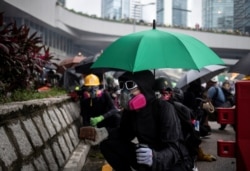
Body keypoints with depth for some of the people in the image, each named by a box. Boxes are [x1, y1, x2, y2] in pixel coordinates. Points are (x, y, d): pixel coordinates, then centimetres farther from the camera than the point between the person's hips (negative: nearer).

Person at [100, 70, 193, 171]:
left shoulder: (164, 108, -24)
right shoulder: (129, 110, -5)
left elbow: (174, 150, -30)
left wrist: (154, 157, -51)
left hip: (175, 162, -6)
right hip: (145, 159, 6)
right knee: (107, 144, -8)